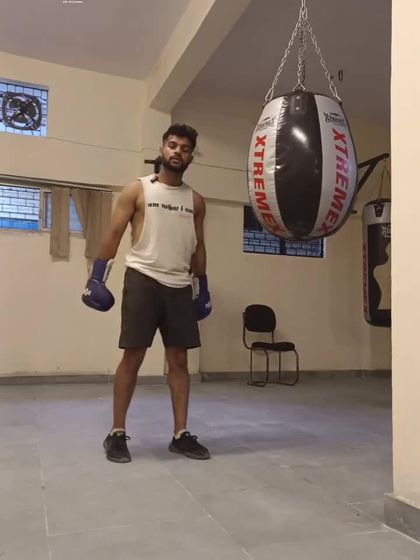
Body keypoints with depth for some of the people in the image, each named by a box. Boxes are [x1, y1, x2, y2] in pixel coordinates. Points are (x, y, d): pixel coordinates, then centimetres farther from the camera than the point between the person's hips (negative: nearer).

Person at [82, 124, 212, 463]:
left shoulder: (196, 200, 12)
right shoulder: (137, 190, 2)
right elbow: (114, 236, -1)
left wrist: (203, 289, 14)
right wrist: (97, 278, -7)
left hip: (180, 286, 4)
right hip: (143, 280, -3)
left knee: (179, 359, 5)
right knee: (133, 357, -1)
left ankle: (181, 435, 15)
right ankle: (117, 434, 12)